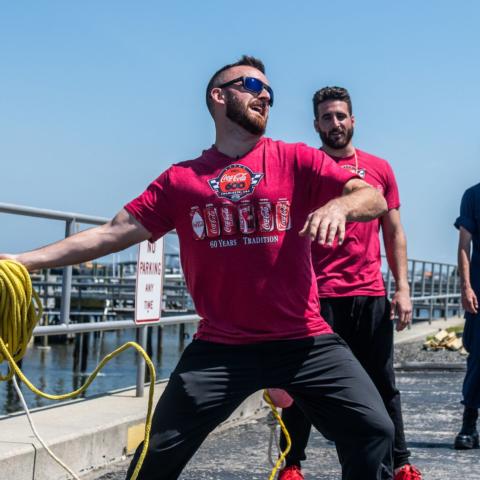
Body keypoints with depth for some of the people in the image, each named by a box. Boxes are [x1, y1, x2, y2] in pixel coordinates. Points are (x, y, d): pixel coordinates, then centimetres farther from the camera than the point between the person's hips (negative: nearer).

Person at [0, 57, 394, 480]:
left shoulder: (296, 161, 1)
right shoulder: (181, 180, 4)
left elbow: (373, 198, -9)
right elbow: (113, 233, 3)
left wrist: (339, 204, -33)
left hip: (304, 341, 0)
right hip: (220, 347, 0)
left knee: (373, 429, -9)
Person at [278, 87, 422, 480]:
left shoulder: (379, 168, 10)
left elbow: (394, 233, 13)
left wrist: (402, 288, 4)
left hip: (371, 295, 2)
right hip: (318, 295, -2)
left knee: (383, 384, 7)